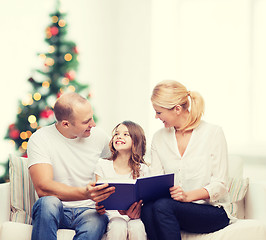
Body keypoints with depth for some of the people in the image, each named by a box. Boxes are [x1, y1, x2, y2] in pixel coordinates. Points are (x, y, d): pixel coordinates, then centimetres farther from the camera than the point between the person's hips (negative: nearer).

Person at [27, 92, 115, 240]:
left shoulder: (98, 136, 4)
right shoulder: (40, 139, -8)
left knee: (97, 222, -35)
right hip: (55, 211, -2)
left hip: (88, 211, 2)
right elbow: (42, 188, -21)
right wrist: (84, 193, -36)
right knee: (48, 202, -37)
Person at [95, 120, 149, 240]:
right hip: (112, 215, 0)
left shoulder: (142, 169, 5)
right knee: (118, 228, -33)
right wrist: (99, 208, -21)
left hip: (133, 216, 1)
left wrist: (137, 211, -22)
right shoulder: (103, 165, 5)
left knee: (136, 230, -32)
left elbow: (144, 198, 1)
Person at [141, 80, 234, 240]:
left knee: (162, 206, -32)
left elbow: (219, 185, -7)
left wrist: (188, 195, -25)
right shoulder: (159, 138, 11)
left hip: (213, 210, -3)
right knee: (147, 208, -31)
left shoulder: (213, 133, -3)